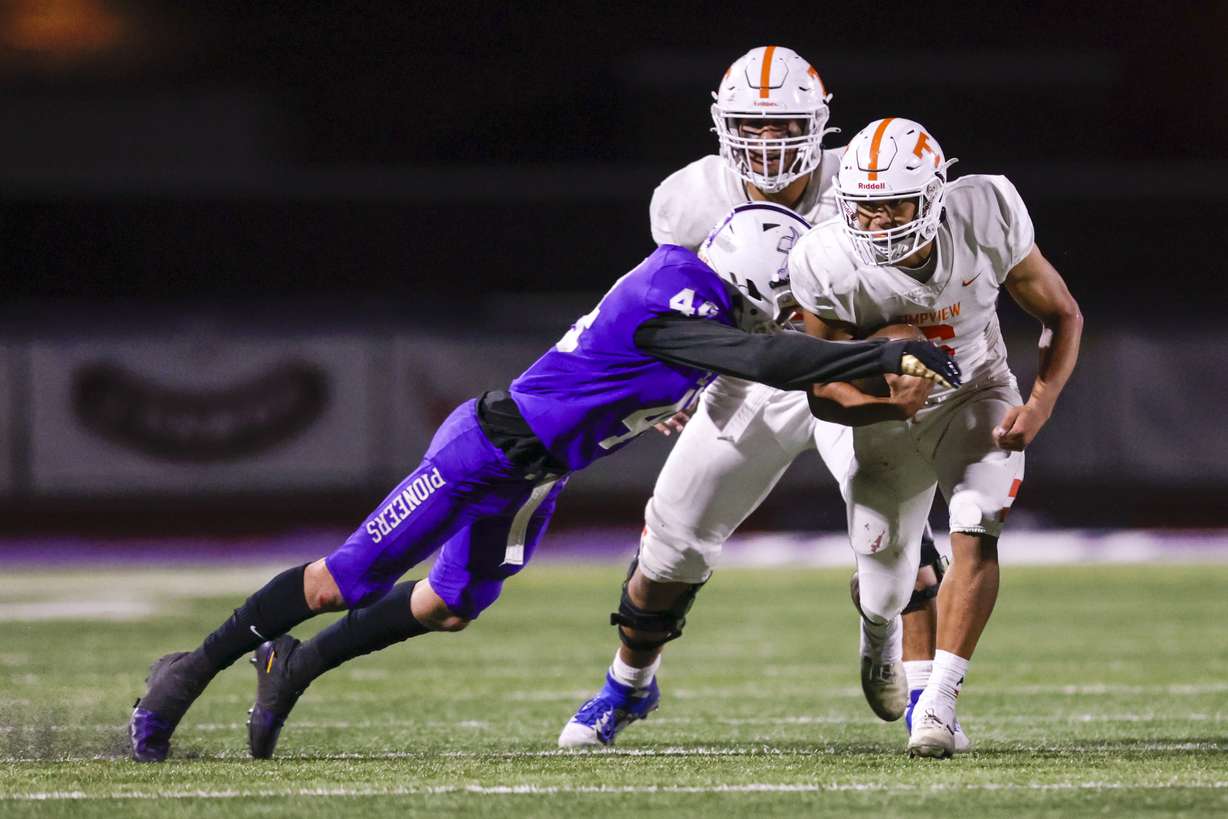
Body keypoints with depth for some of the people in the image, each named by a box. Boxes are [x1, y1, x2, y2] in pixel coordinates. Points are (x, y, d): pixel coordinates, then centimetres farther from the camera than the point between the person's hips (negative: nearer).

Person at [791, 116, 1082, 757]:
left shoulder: (987, 217, -26)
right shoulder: (827, 265, -29)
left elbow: (1061, 314, -10)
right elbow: (824, 392, -18)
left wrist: (1041, 404, -25)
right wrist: (886, 401, -40)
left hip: (976, 399, 0)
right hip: (883, 413, 0)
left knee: (975, 535, -25)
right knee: (885, 591, 8)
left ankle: (939, 701, -22)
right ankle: (878, 633, 47)